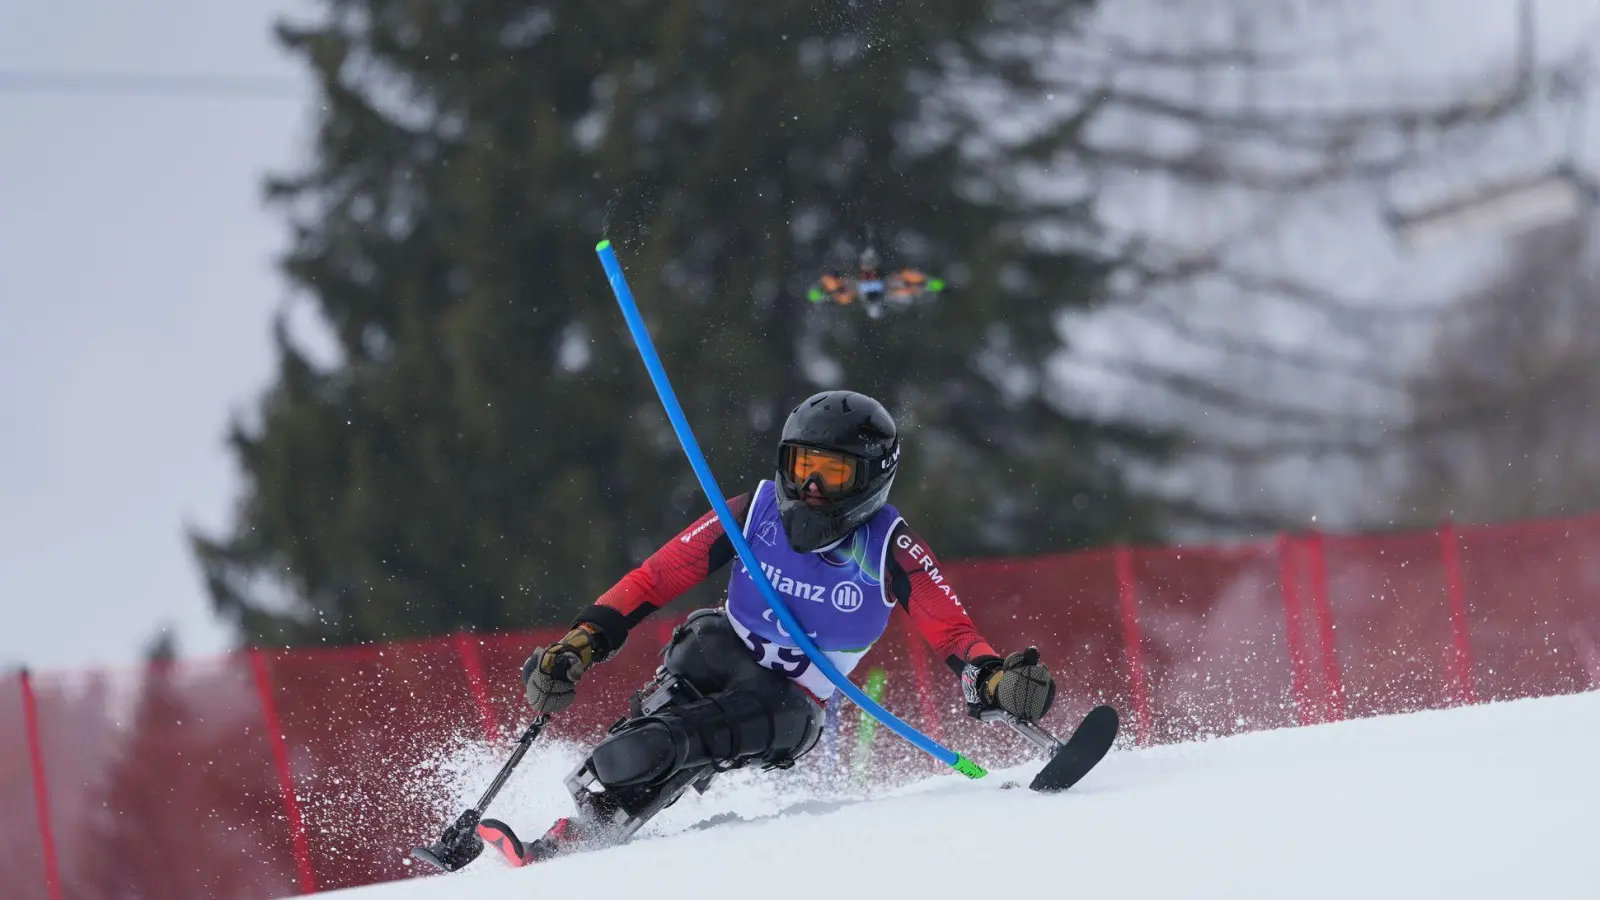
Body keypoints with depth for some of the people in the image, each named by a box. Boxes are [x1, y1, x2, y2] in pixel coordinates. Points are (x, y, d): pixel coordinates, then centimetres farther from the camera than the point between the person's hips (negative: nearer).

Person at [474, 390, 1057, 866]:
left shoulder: (890, 549, -11)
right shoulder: (757, 513, -7)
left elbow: (953, 631, -15)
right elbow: (653, 580, -5)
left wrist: (993, 678, -37)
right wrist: (577, 648, -15)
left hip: (790, 710, -2)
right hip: (724, 653, 2)